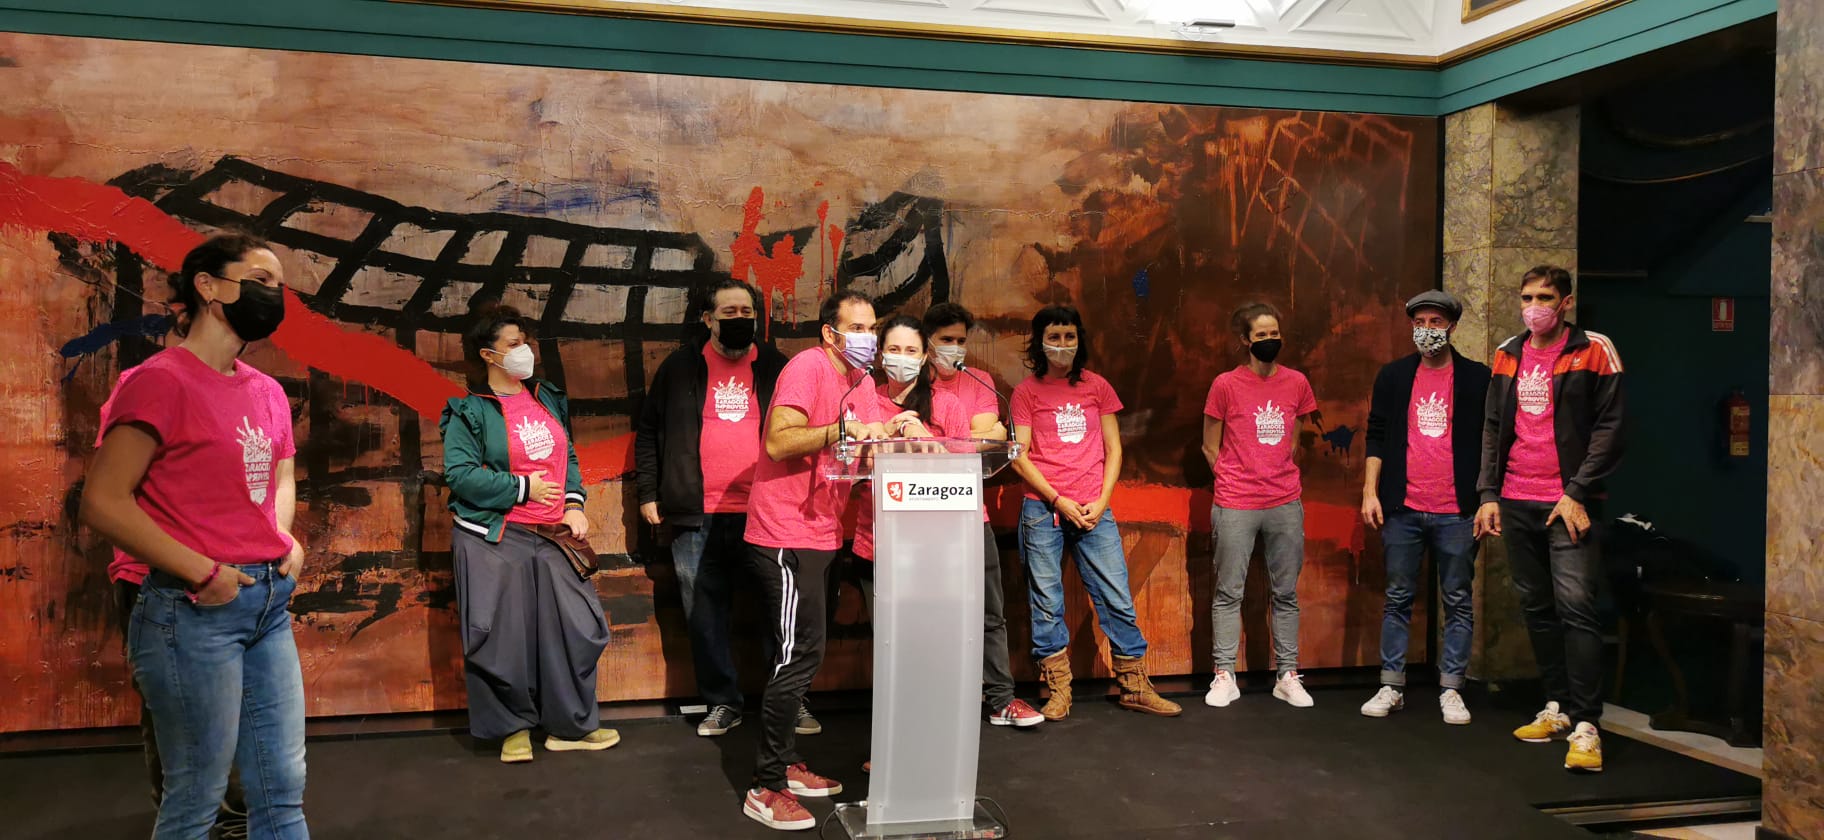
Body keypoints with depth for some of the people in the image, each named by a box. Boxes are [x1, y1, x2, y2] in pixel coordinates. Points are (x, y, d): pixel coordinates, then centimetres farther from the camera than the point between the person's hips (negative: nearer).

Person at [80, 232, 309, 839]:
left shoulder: (267, 392, 11)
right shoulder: (160, 381, -11)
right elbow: (103, 502, -15)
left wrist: (285, 540, 7)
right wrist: (203, 573, -17)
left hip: (270, 603, 7)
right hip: (196, 611, -7)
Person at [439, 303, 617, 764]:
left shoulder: (548, 398, 12)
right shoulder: (470, 413, -6)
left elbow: (568, 457, 16)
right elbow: (459, 473, -15)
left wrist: (574, 505, 2)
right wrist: (522, 488, -15)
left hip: (552, 537, 5)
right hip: (495, 541, -5)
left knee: (575, 626, 3)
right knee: (504, 637, -1)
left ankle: (571, 725, 16)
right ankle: (512, 728, 18)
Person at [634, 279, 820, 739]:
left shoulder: (776, 367, 7)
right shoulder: (680, 367, 6)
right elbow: (648, 431, 11)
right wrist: (648, 493, 5)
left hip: (764, 514, 0)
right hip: (697, 519, 0)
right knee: (706, 616, 6)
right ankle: (722, 703, 19)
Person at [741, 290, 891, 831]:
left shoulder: (861, 382, 12)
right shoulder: (808, 367, -14)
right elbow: (777, 442, -24)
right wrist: (842, 429, -30)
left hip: (818, 535, 9)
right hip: (786, 535, -9)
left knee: (802, 653, 14)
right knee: (799, 655, -9)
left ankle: (785, 765, 25)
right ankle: (765, 789, -1)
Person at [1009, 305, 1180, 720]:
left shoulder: (1097, 387, 11)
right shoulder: (1026, 392, 5)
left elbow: (1113, 448, 10)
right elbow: (1019, 456, 0)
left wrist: (1101, 501, -2)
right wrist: (1058, 501, -9)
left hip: (1094, 510, 2)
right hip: (1043, 510, -2)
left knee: (1117, 599, 2)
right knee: (1046, 602, 0)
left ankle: (1135, 687, 12)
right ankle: (1058, 691, 10)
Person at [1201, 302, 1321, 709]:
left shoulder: (1297, 383, 5)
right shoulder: (1225, 385, -4)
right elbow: (1210, 448, 4)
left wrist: (1282, 481, 12)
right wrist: (1235, 483, 6)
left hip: (1286, 505, 3)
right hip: (1236, 507, -3)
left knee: (1286, 593, 8)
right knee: (1228, 592, 2)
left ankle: (1288, 675, 16)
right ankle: (1225, 676, 9)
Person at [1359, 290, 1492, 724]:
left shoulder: (1476, 378, 2)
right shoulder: (1393, 376, 7)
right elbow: (1377, 436, 9)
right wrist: (1370, 492, 2)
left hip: (1456, 511, -1)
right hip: (1402, 509, 2)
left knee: (1458, 603, 5)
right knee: (1397, 599, 7)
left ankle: (1451, 690, 14)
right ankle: (1391, 687, 15)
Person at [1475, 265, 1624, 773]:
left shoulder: (1593, 351, -3)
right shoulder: (1508, 355, 12)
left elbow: (1609, 427, -5)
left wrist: (1578, 494, -12)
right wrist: (1488, 493, 8)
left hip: (1568, 503, -5)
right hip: (1516, 503, 5)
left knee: (1575, 606, -11)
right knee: (1537, 607, 10)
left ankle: (1586, 725, -8)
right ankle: (1557, 707, 21)